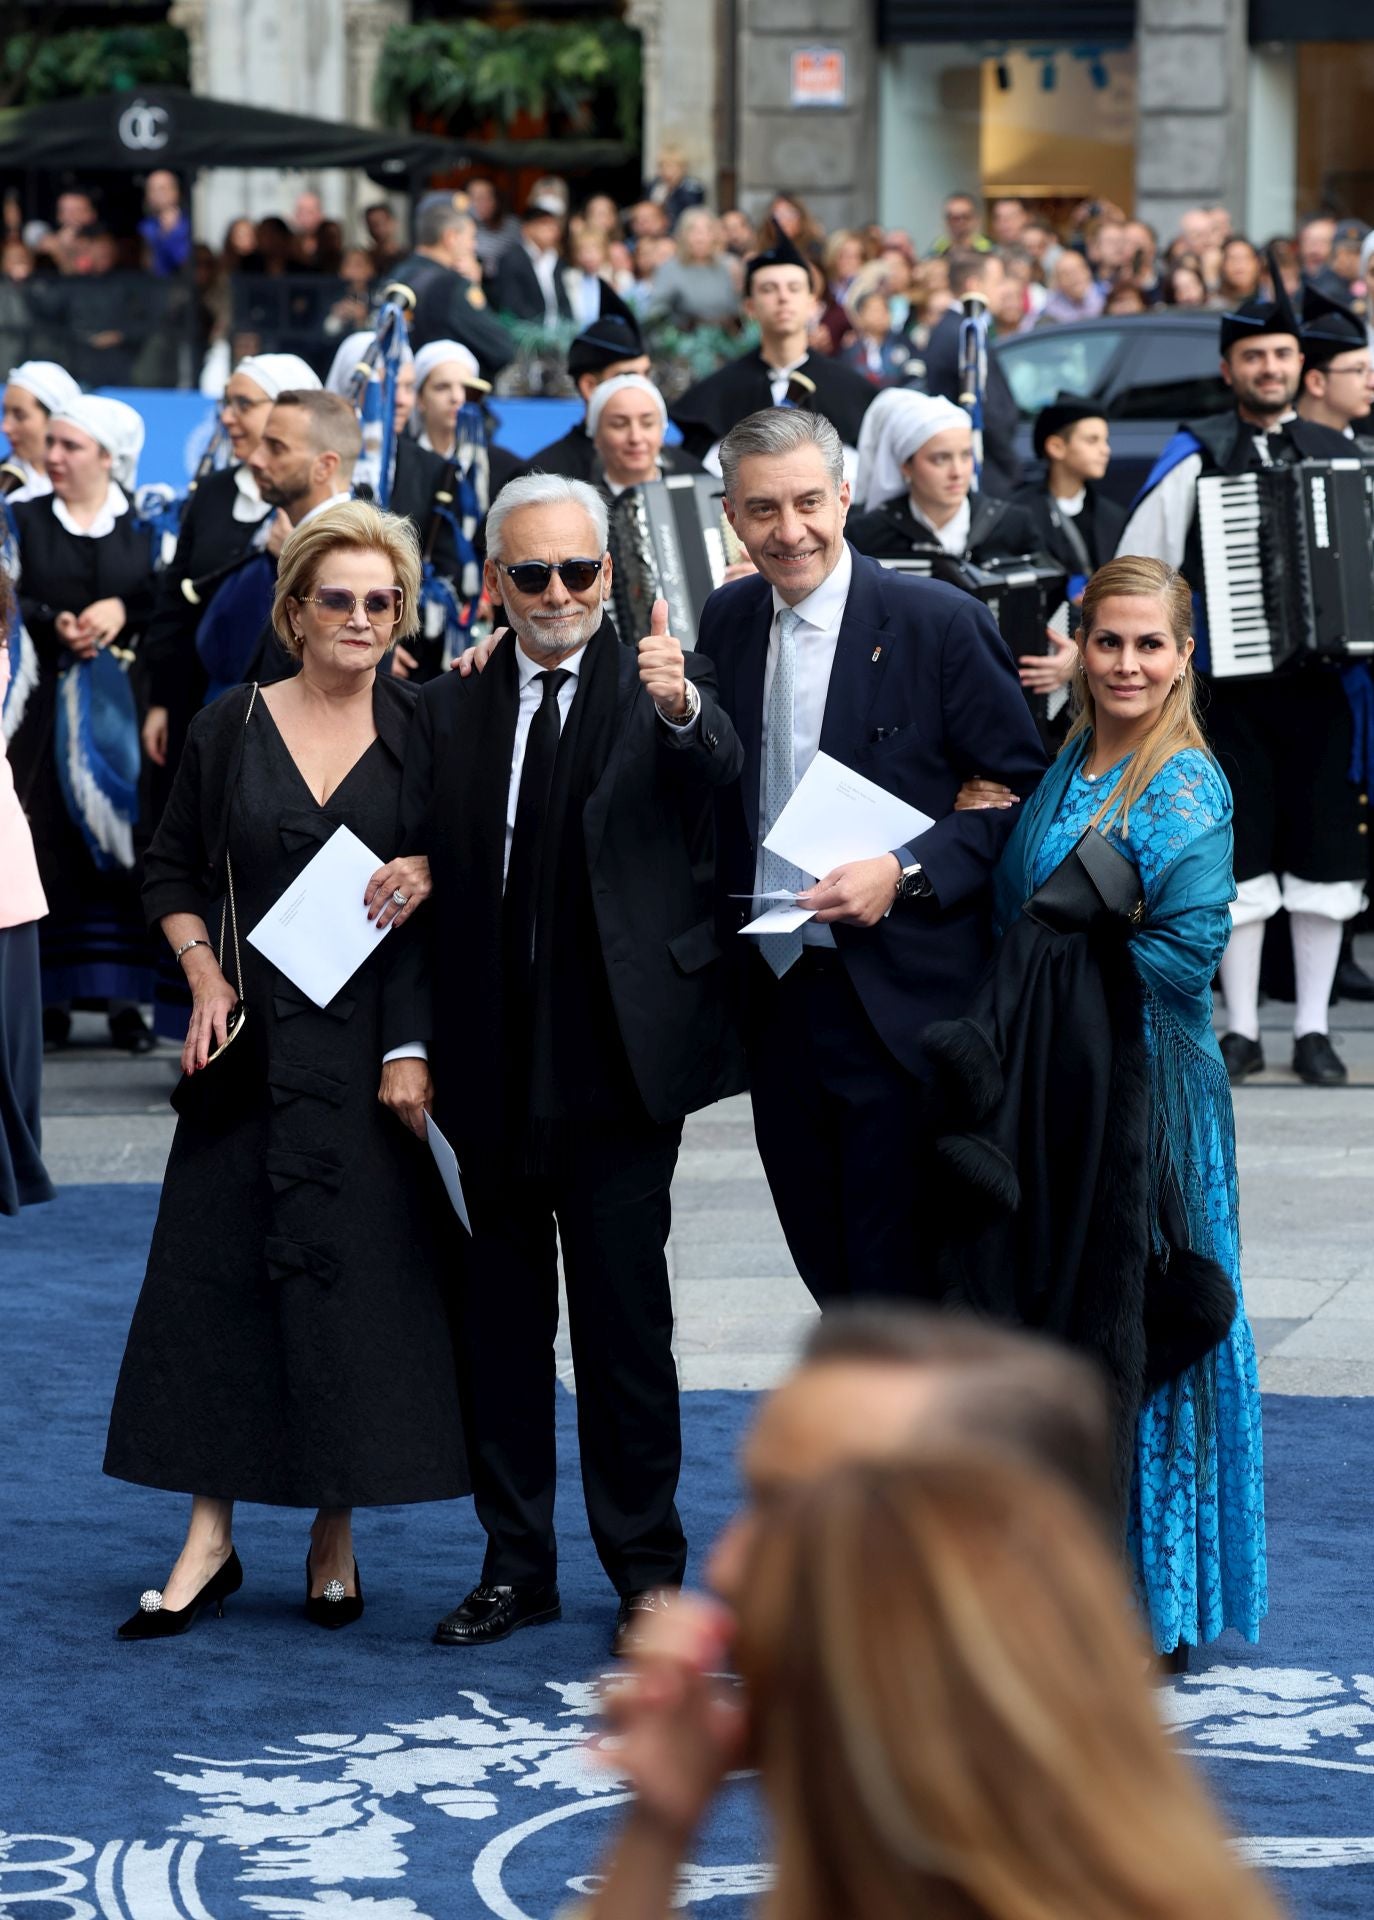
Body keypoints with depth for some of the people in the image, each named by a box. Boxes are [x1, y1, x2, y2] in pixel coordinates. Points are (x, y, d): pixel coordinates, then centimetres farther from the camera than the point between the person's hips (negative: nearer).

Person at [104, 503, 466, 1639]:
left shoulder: (423, 730, 3)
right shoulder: (232, 728, 5)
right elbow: (173, 872, 11)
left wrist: (433, 875, -13)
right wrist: (206, 977, -3)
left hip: (378, 1036, -1)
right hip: (256, 1036, 1)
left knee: (360, 1266, -1)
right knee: (216, 1267, -1)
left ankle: (336, 1533, 11)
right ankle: (210, 1539, 6)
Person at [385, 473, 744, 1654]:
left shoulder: (666, 691, -2)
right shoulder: (453, 709, 9)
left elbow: (720, 775, -24)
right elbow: (423, 881, 9)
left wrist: (680, 709, -46)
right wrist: (409, 1042, 2)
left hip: (617, 1056, -4)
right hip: (493, 1063, 4)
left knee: (624, 1313, 0)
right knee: (501, 1315, 10)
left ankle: (647, 1565, 11)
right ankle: (517, 1564, 20)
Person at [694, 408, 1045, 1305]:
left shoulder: (941, 623, -9)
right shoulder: (727, 621, 8)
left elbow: (1025, 794, -6)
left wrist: (905, 874, -17)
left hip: (899, 1007, -6)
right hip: (775, 991, 6)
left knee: (895, 1277, -5)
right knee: (830, 1274, 13)